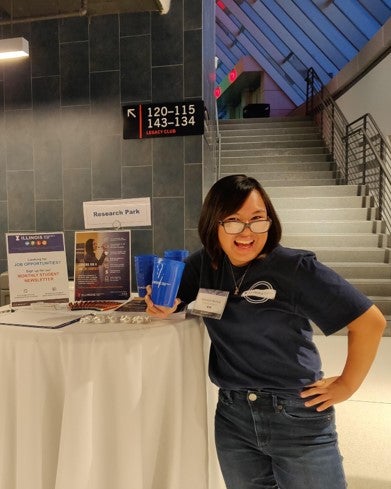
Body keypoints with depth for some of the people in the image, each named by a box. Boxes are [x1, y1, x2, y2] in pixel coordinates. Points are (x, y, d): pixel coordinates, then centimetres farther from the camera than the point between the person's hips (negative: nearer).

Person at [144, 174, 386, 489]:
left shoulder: (294, 267, -18)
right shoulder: (203, 264, -3)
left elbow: (371, 321, -12)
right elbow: (167, 302, 12)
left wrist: (347, 385, -8)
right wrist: (162, 306, -10)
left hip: (297, 417, -4)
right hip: (232, 416, 4)